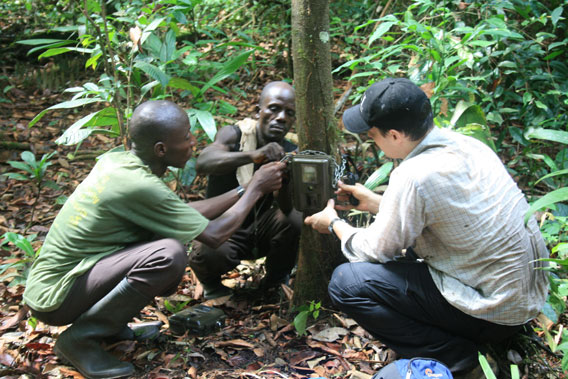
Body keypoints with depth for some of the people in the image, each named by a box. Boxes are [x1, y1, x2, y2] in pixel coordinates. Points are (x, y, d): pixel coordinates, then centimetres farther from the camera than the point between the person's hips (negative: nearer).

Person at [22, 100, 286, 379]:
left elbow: (184, 213, 11)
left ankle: (105, 322, 11)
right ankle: (80, 338, -10)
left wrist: (242, 190, 10)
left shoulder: (114, 160, 1)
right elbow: (214, 235, -16)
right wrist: (256, 189, -4)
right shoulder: (140, 186, -25)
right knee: (169, 255, -28)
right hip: (54, 298, -9)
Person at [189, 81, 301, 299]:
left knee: (296, 220, -27)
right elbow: (203, 163, -39)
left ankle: (275, 281, 4)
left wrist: (283, 178, -44)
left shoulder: (290, 153, -8)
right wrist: (253, 155, -54)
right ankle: (211, 283, 5)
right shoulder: (235, 135, -17)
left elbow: (286, 208, -22)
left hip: (261, 228, 3)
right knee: (207, 256, -35)